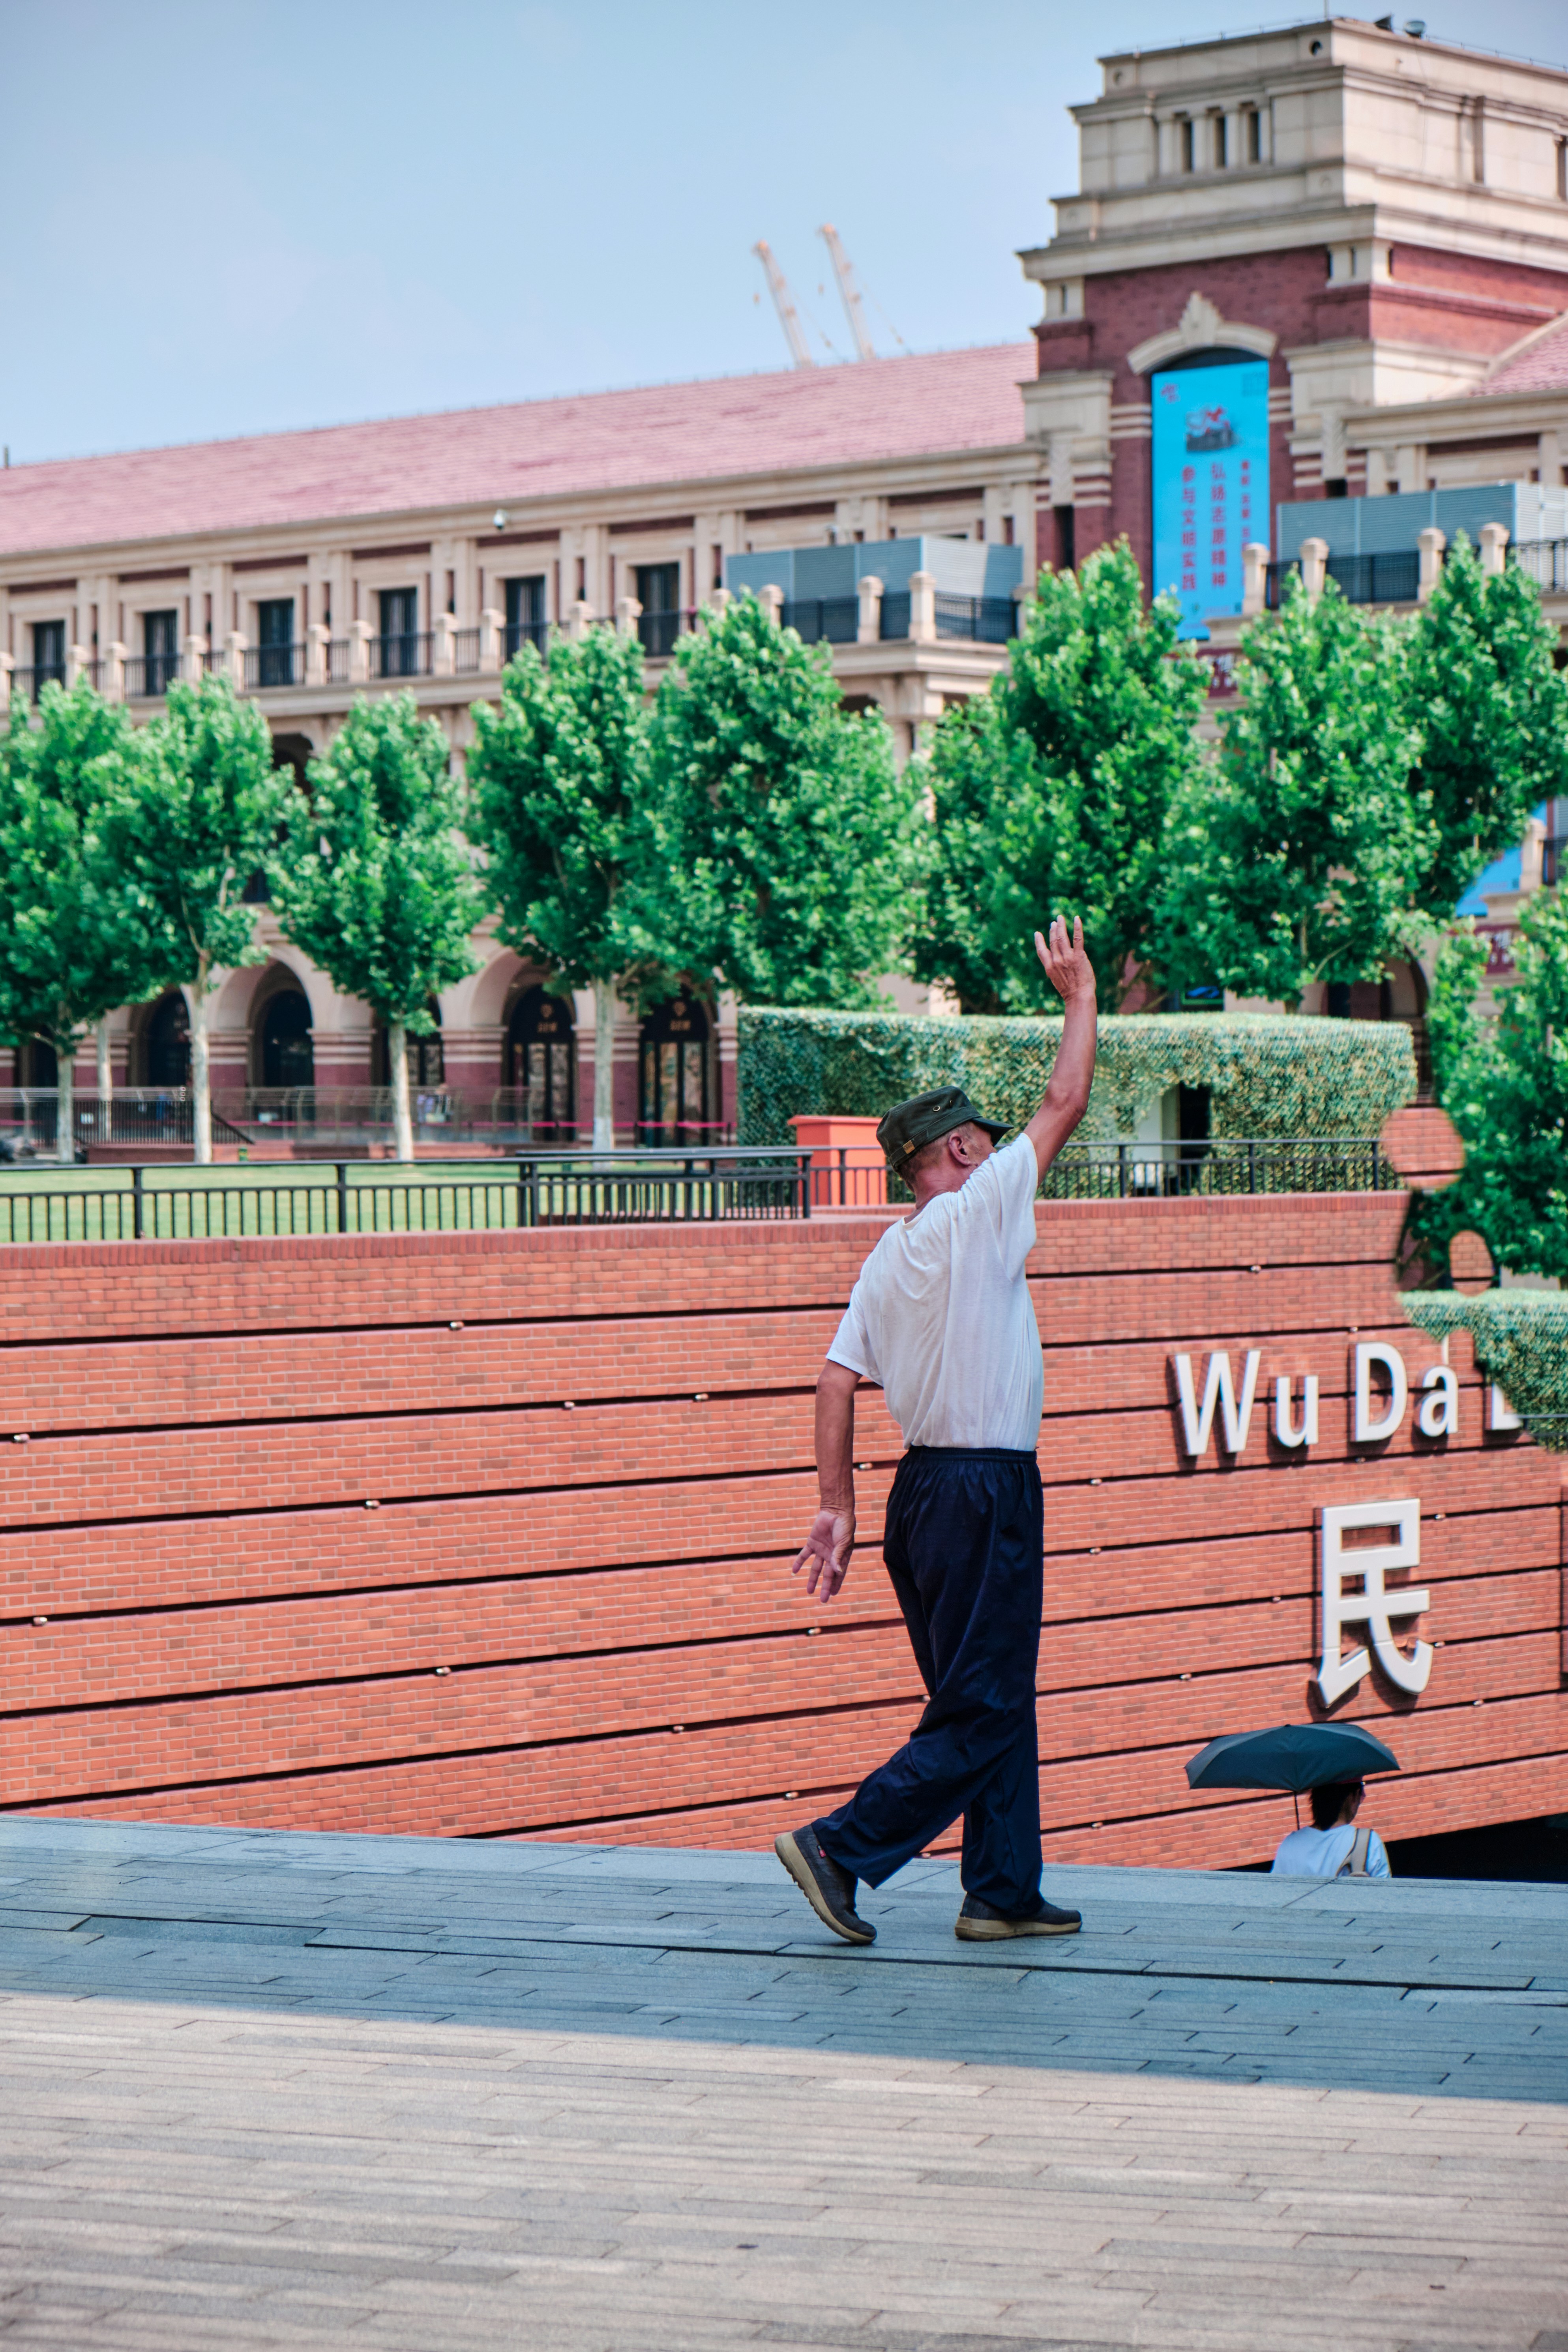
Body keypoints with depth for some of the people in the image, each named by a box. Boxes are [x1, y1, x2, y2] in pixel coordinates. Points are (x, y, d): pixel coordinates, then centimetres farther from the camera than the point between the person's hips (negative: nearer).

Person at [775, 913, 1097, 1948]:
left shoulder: (888, 1259, 11)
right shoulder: (976, 1213, -9)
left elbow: (838, 1379, 5)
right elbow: (1066, 1103, -6)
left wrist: (837, 1504, 6)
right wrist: (1081, 996, 7)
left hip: (925, 1488, 9)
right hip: (987, 1489, -9)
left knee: (996, 1704, 14)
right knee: (979, 1714, -7)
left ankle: (1004, 1890, 15)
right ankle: (843, 1846, -12)